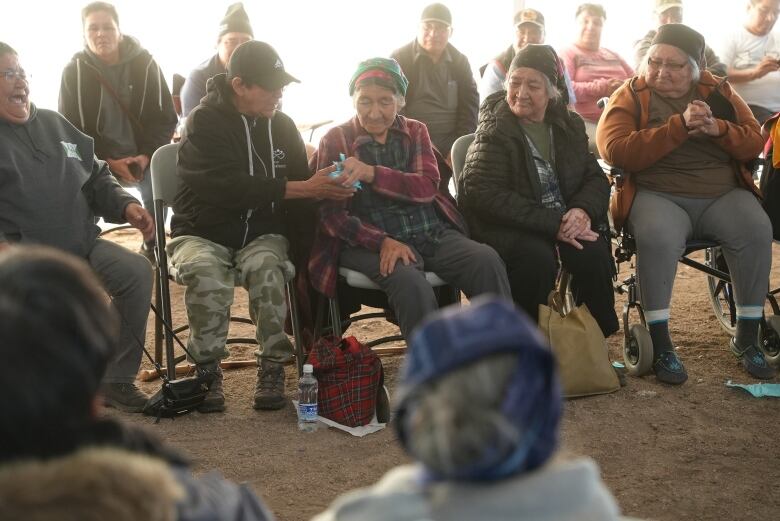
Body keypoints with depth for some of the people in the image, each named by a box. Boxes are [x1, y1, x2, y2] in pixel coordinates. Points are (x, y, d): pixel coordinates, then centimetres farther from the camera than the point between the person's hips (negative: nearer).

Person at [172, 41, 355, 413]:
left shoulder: (280, 125, 8)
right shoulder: (206, 122, -9)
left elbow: (302, 180, 12)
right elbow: (231, 186, -23)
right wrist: (303, 188, -26)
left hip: (262, 234, 3)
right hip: (204, 233, -3)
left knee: (266, 266, -32)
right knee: (204, 271, -35)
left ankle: (272, 367, -16)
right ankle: (208, 370, -16)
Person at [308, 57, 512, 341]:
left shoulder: (415, 132, 14)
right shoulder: (335, 140, 6)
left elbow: (427, 186, -4)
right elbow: (331, 214, -3)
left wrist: (372, 174, -22)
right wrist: (382, 242, -20)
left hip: (432, 233, 3)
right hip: (372, 241, -3)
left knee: (486, 260, -23)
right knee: (410, 281, -35)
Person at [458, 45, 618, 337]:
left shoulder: (570, 126, 12)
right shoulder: (494, 131, -6)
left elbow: (595, 178, 10)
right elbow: (486, 195, -17)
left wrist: (583, 209, -16)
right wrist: (553, 224, -23)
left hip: (564, 223, 4)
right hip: (506, 227, -4)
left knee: (594, 253, -25)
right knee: (538, 258, -34)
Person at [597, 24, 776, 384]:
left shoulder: (719, 92, 12)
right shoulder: (630, 97, 3)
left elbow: (754, 143, 6)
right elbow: (615, 151, -15)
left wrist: (717, 128, -15)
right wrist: (679, 126, -20)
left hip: (723, 195, 3)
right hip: (658, 195, -3)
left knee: (757, 230, -26)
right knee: (657, 237, -36)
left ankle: (747, 338, -12)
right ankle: (660, 344, -24)